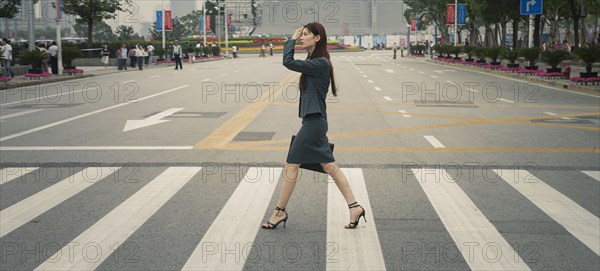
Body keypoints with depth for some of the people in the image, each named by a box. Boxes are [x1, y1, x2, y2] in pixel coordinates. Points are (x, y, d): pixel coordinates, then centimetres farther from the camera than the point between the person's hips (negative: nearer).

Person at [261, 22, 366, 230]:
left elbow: (288, 63, -20)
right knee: (330, 166, 11)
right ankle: (354, 207, 13)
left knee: (291, 166, -1)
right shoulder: (314, 62, 13)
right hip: (314, 121, 10)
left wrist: (292, 39, -11)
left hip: (313, 122, -10)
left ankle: (280, 211, 10)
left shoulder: (320, 63, -17)